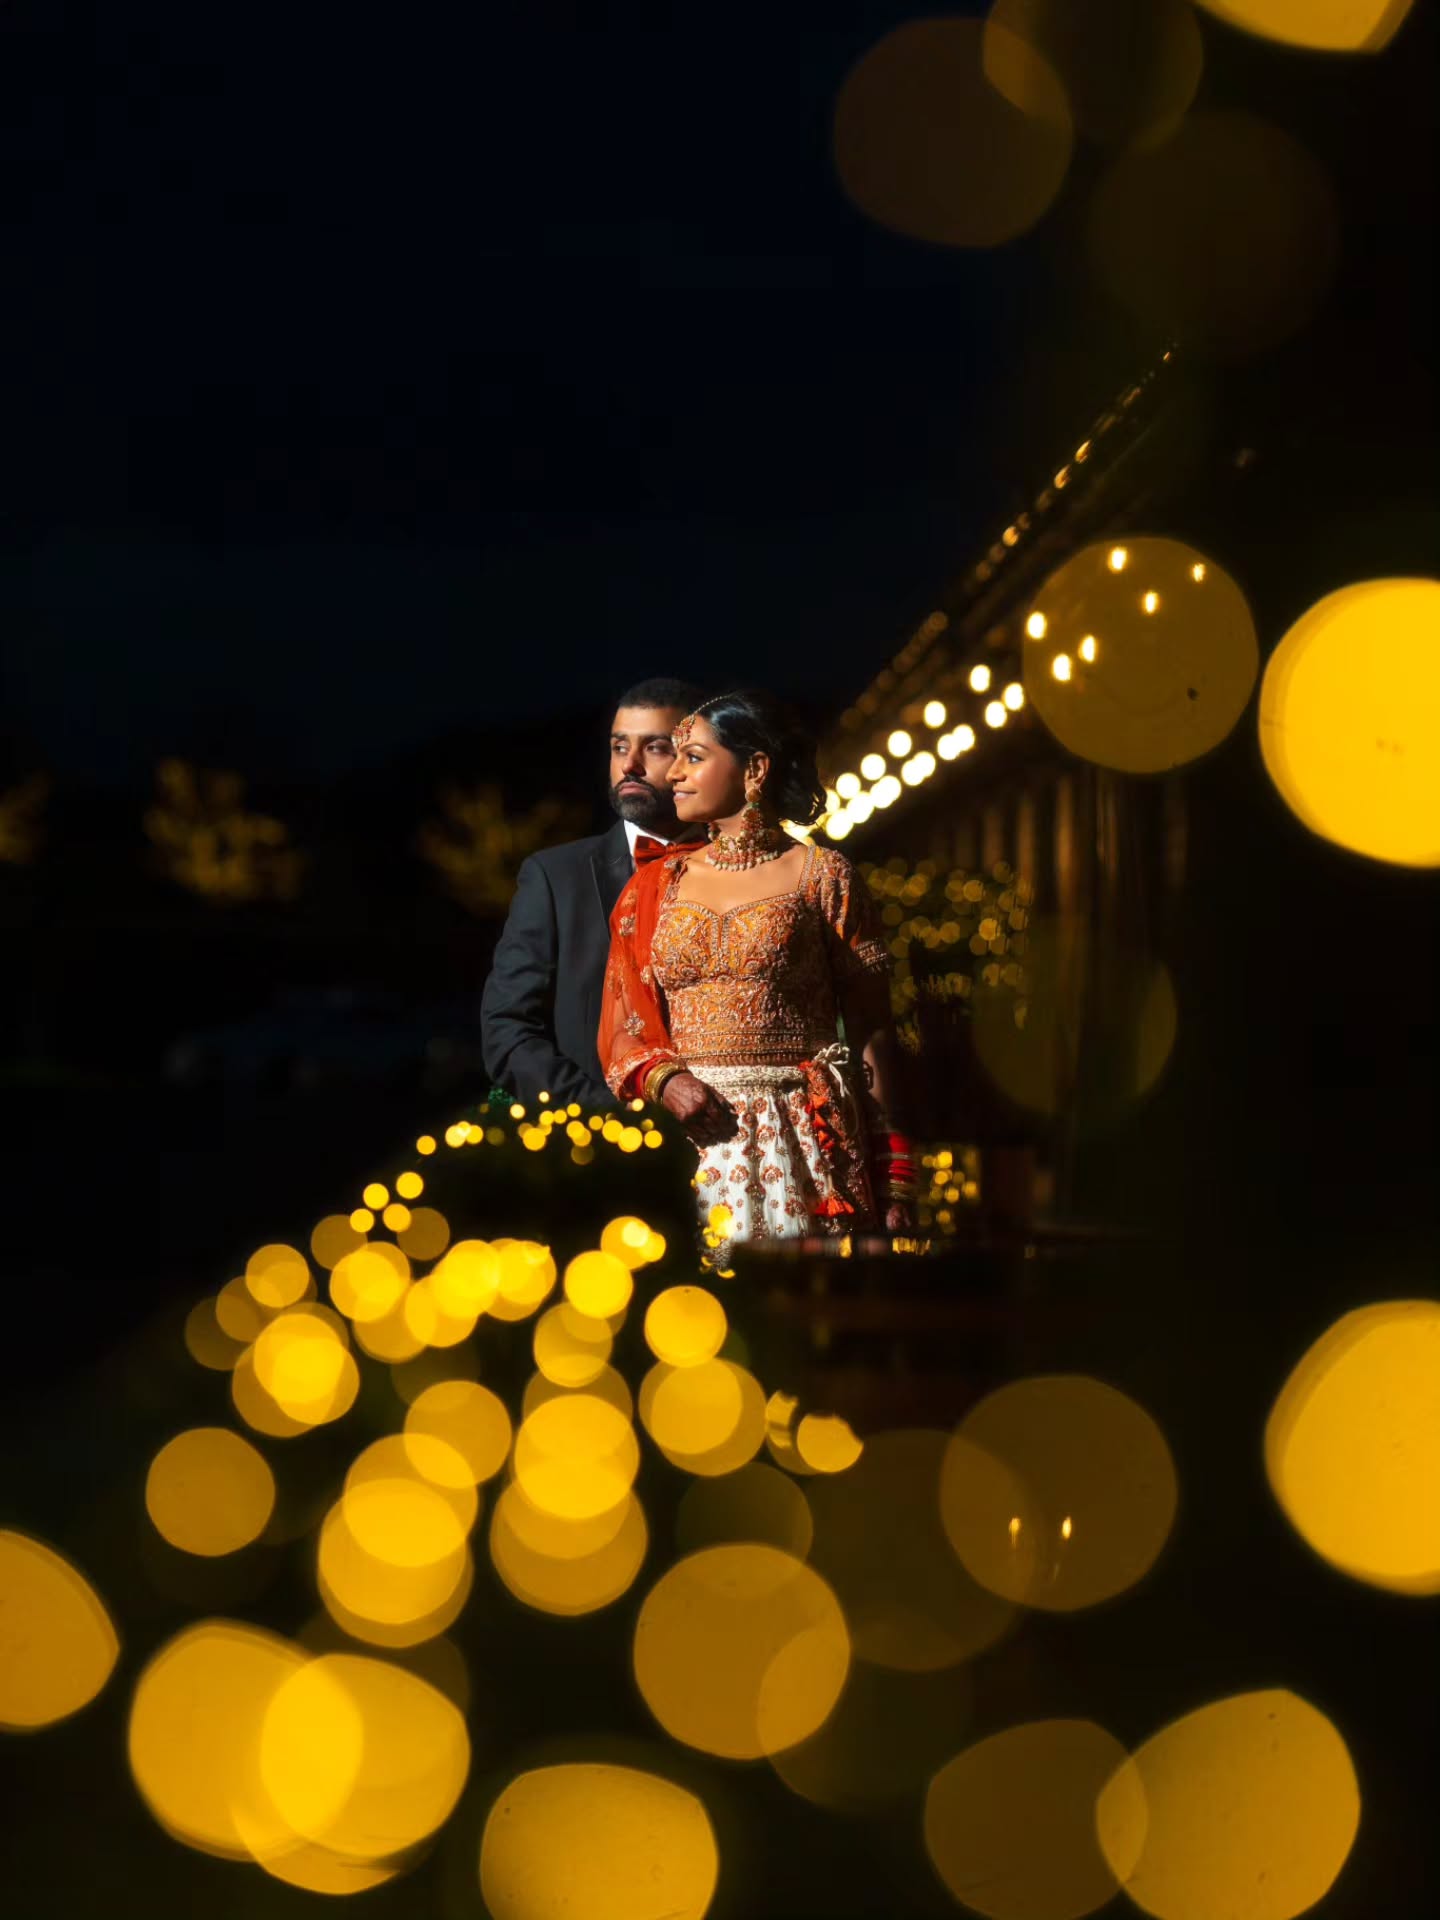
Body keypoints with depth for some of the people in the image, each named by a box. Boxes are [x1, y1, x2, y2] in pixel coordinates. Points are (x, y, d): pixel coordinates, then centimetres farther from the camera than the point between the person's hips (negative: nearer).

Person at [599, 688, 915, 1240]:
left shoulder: (821, 875, 3)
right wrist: (663, 1080, -9)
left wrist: (893, 1183, -6)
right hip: (688, 1140, 3)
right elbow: (622, 1029, 13)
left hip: (796, 1146, -3)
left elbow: (871, 1035, 0)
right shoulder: (655, 885, 13)